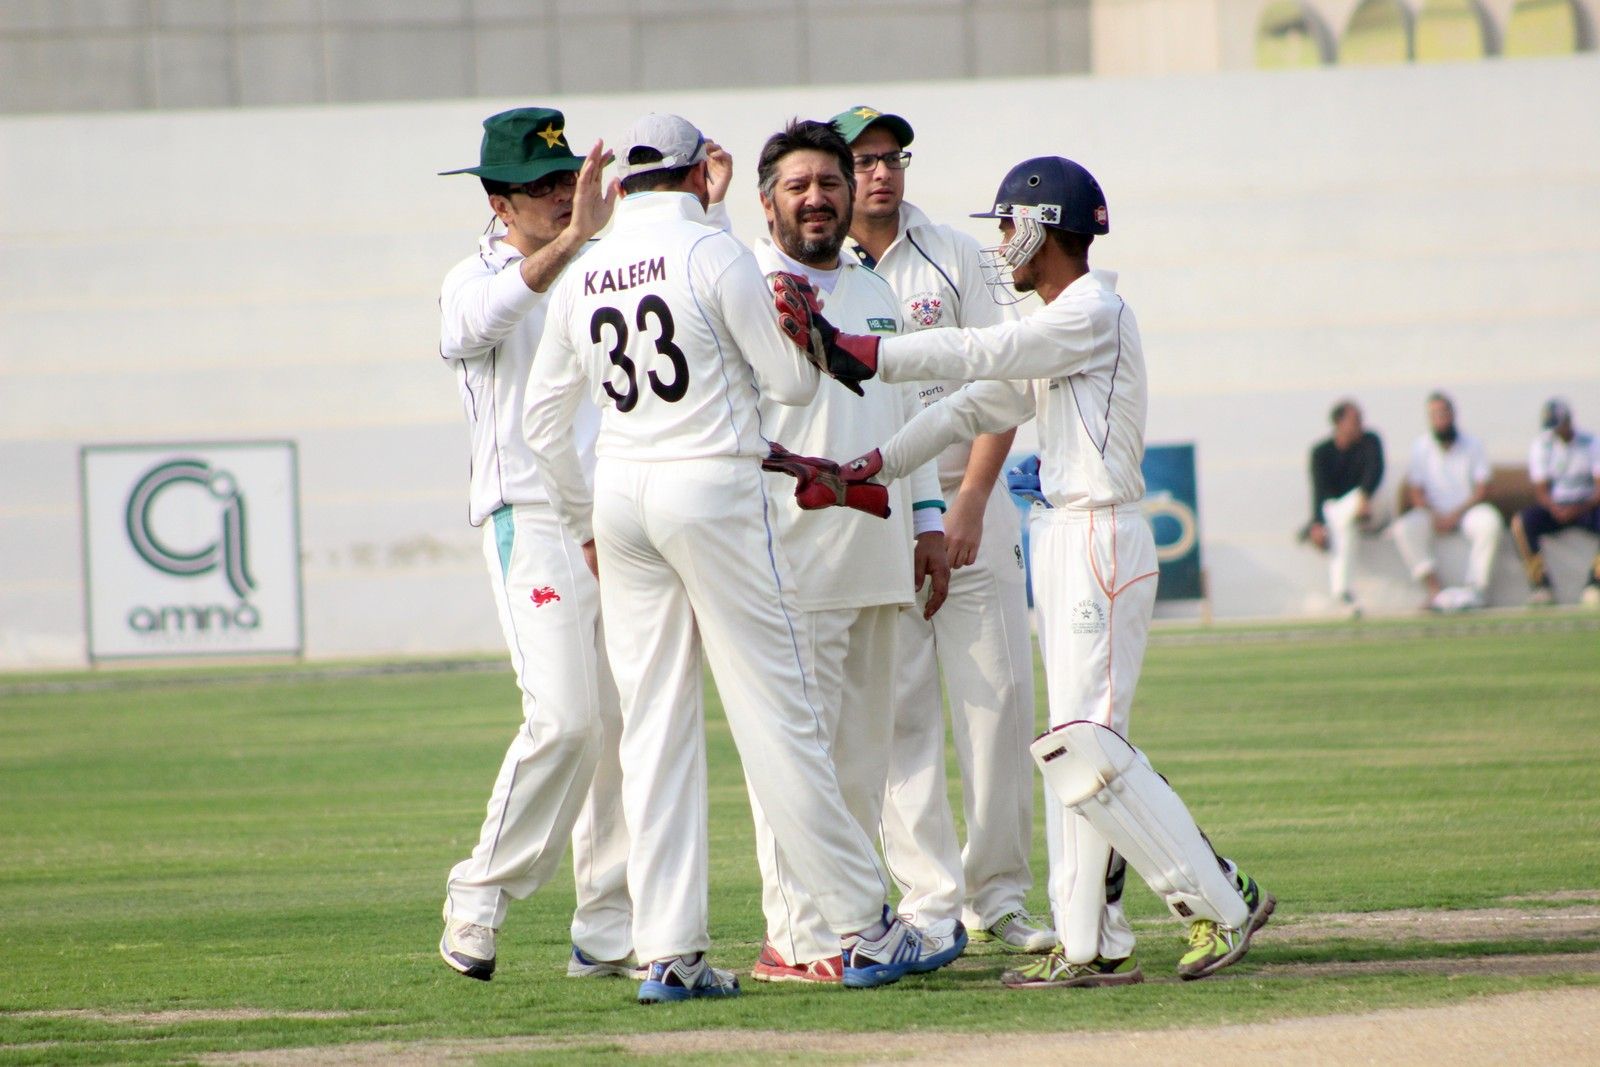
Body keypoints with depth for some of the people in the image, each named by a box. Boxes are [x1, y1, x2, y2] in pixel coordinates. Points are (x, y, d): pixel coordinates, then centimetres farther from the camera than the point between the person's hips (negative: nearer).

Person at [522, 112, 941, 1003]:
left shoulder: (584, 275, 10)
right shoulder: (714, 254, -7)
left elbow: (544, 418, 13)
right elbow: (794, 383, -6)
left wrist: (586, 522, 23)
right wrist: (798, 327, 15)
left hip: (621, 495, 5)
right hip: (714, 489, -5)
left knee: (654, 721, 6)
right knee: (777, 712, -3)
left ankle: (668, 952, 2)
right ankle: (866, 931, 1)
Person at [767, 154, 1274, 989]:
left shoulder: (1094, 314, -13)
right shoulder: (1053, 328, 18)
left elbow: (977, 355, -20)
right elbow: (974, 408, 16)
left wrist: (852, 353, -22)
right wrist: (875, 466, 7)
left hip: (1101, 539, -10)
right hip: (1061, 539, 10)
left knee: (1085, 746, -13)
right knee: (1074, 748, 8)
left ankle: (1222, 902, -7)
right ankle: (1091, 944, 9)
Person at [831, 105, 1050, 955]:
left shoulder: (952, 256, 4)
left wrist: (970, 502, -10)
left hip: (967, 505, 1)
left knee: (1000, 695, -2)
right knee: (899, 709, -5)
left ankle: (1000, 899, 6)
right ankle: (931, 903, -2)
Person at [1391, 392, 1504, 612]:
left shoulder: (1473, 446, 4)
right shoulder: (1421, 448, 5)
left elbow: (1482, 490, -3)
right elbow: (1415, 493, 0)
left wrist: (1456, 514, -17)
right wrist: (1435, 517, -18)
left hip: (1467, 512, -1)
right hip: (1433, 515, 1)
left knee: (1489, 521, -34)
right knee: (1405, 528, -29)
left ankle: (1477, 587, -33)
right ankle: (1435, 588, -36)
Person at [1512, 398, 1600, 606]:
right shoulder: (1541, 445, 1)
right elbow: (1541, 490, -4)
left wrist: (1580, 508, -29)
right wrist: (1555, 510, -26)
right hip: (1553, 506, 1)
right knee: (1521, 523, -29)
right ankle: (1541, 585, -24)